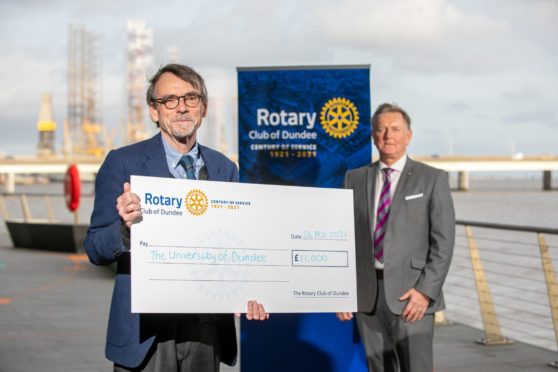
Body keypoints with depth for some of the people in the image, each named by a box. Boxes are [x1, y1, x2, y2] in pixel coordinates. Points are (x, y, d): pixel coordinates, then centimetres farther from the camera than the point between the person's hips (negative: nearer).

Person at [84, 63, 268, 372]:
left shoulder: (224, 168, 9)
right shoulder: (123, 163, -3)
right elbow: (95, 249, -4)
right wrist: (125, 227, -25)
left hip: (207, 328, 4)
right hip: (146, 330, -3)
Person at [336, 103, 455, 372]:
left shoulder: (432, 179, 1)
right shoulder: (356, 178, 11)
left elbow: (443, 241, -4)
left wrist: (425, 291, -14)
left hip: (410, 294, -3)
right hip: (366, 294, 4)